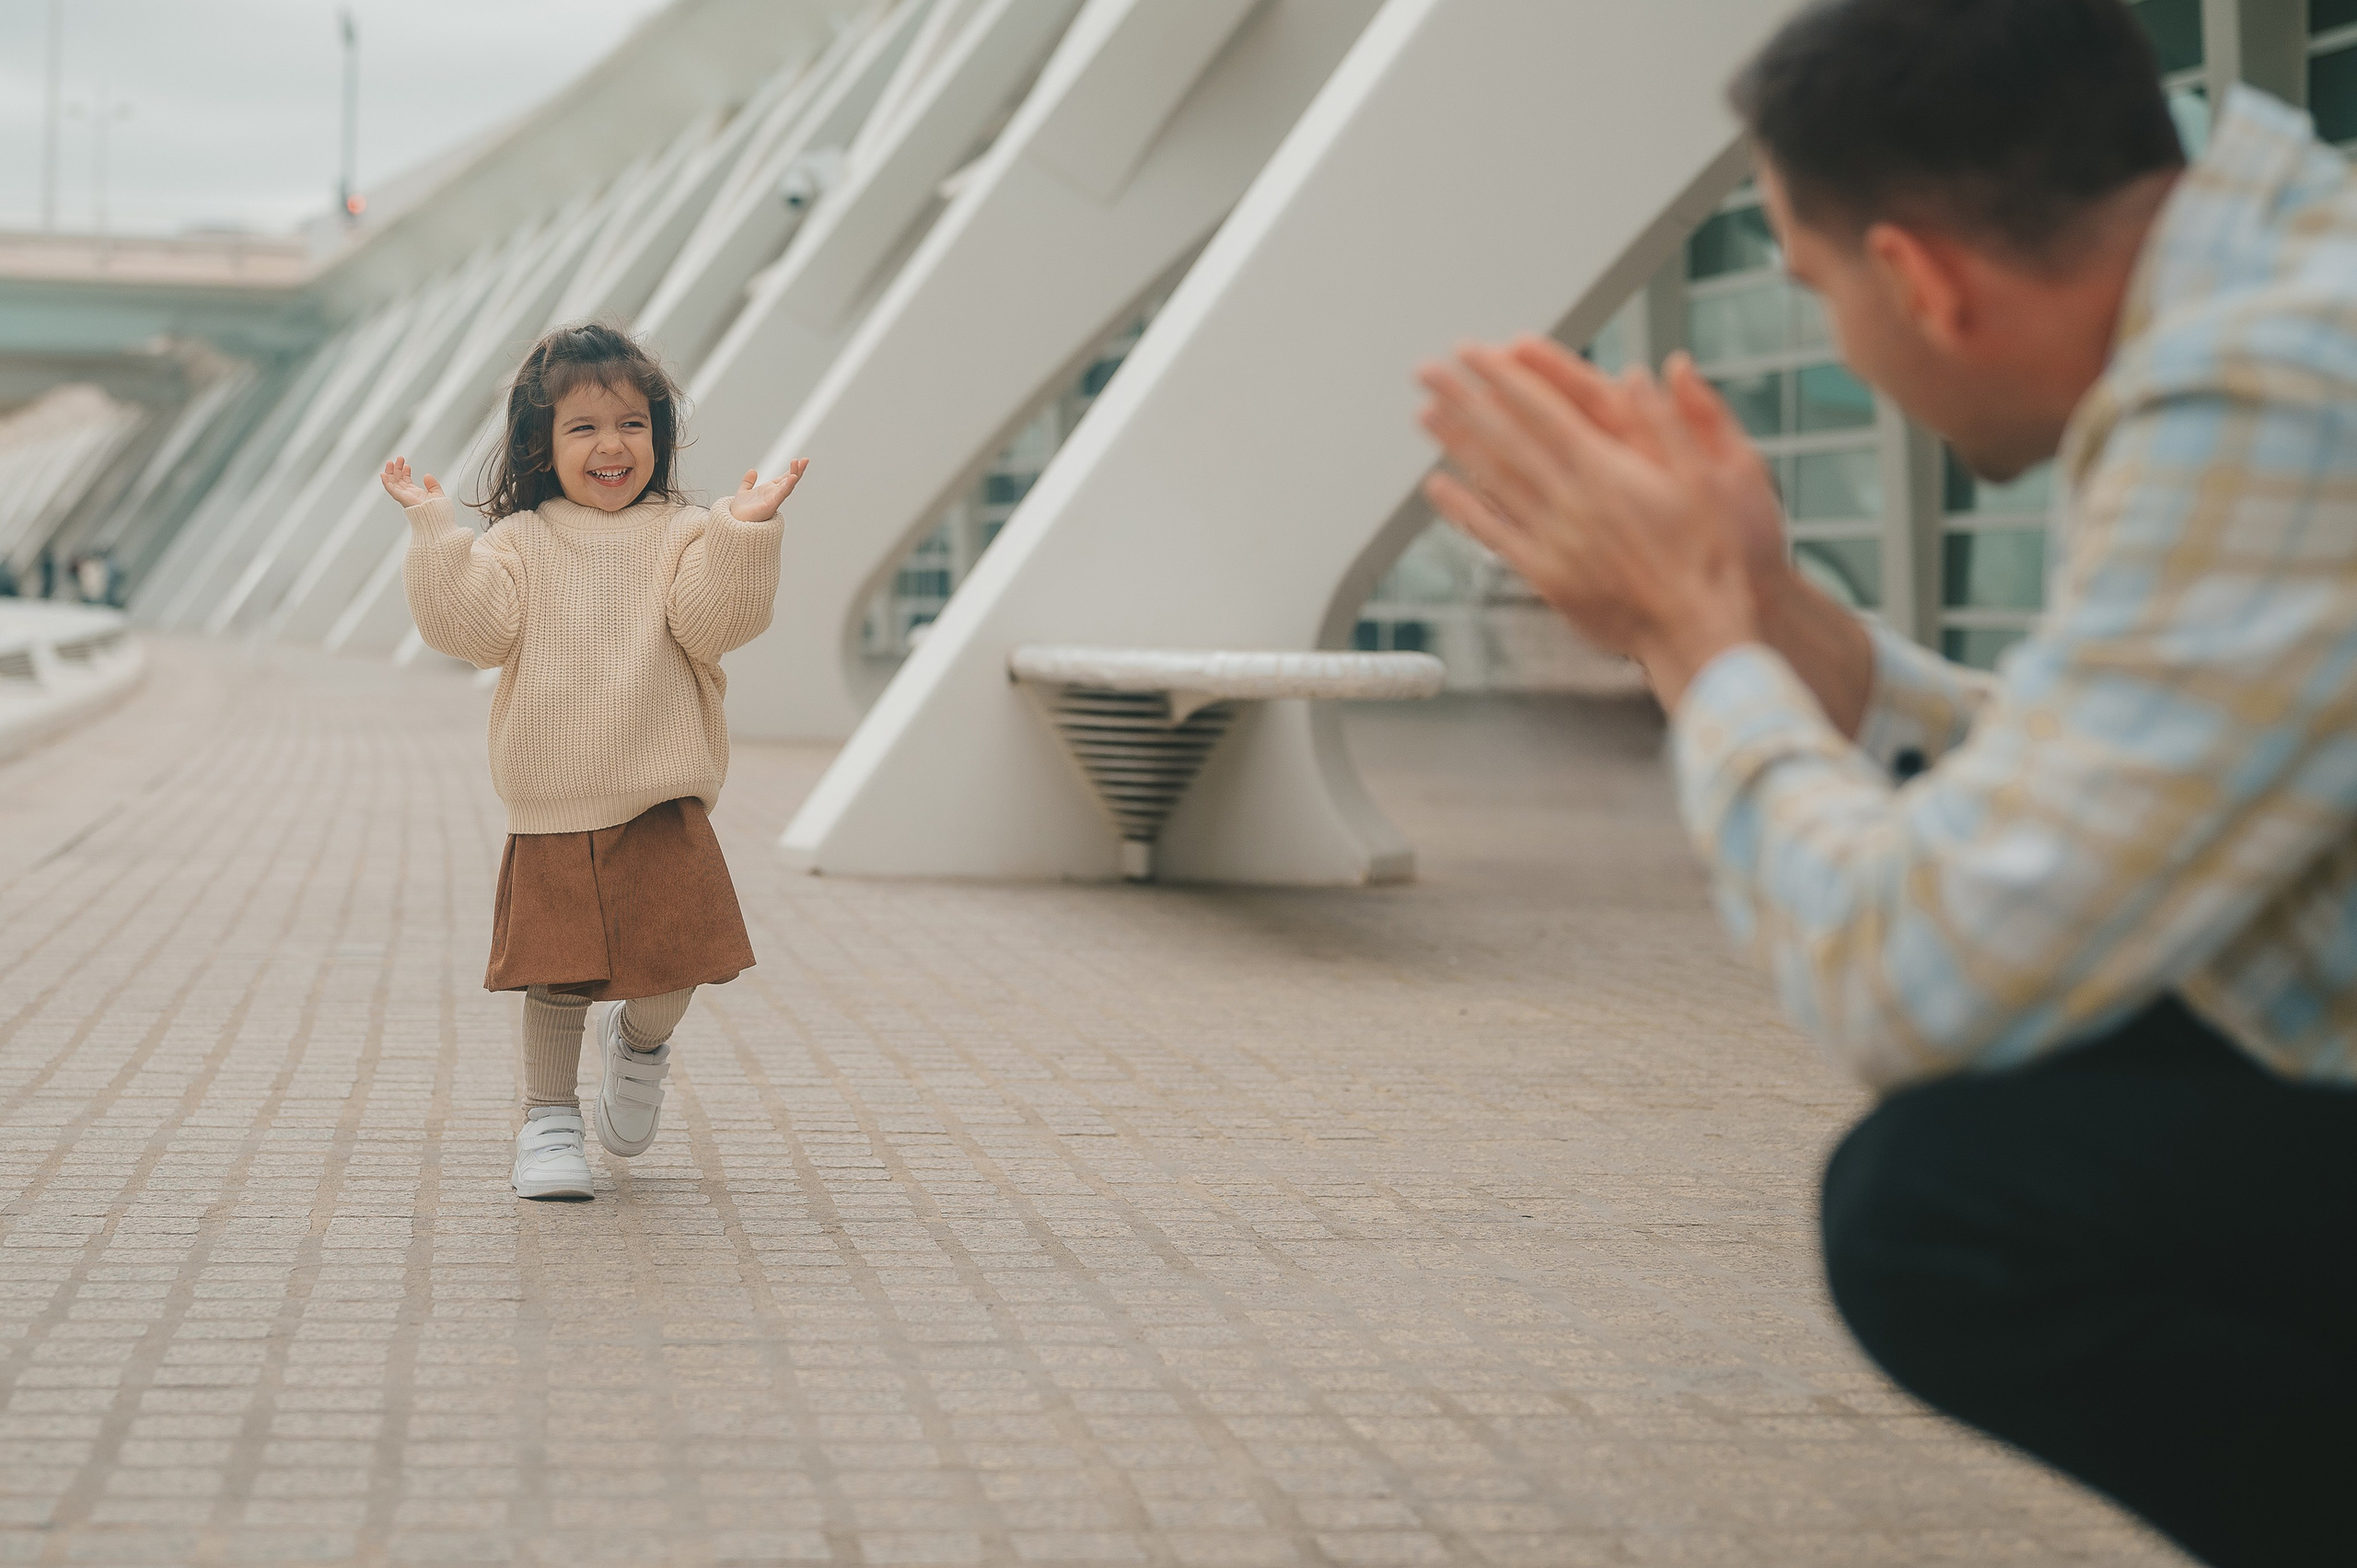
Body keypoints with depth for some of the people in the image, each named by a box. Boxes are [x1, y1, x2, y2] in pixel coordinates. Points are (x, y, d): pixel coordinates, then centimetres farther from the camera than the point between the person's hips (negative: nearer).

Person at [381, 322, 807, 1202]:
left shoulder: (682, 536, 3)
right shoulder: (518, 543, 4)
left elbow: (716, 623, -12)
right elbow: (473, 628, -9)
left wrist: (743, 533, -23)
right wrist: (433, 530, -14)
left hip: (662, 808, 0)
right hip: (550, 816, 0)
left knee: (669, 976, -3)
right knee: (556, 978, 3)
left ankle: (640, 1044, 30)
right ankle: (548, 1120, 21)